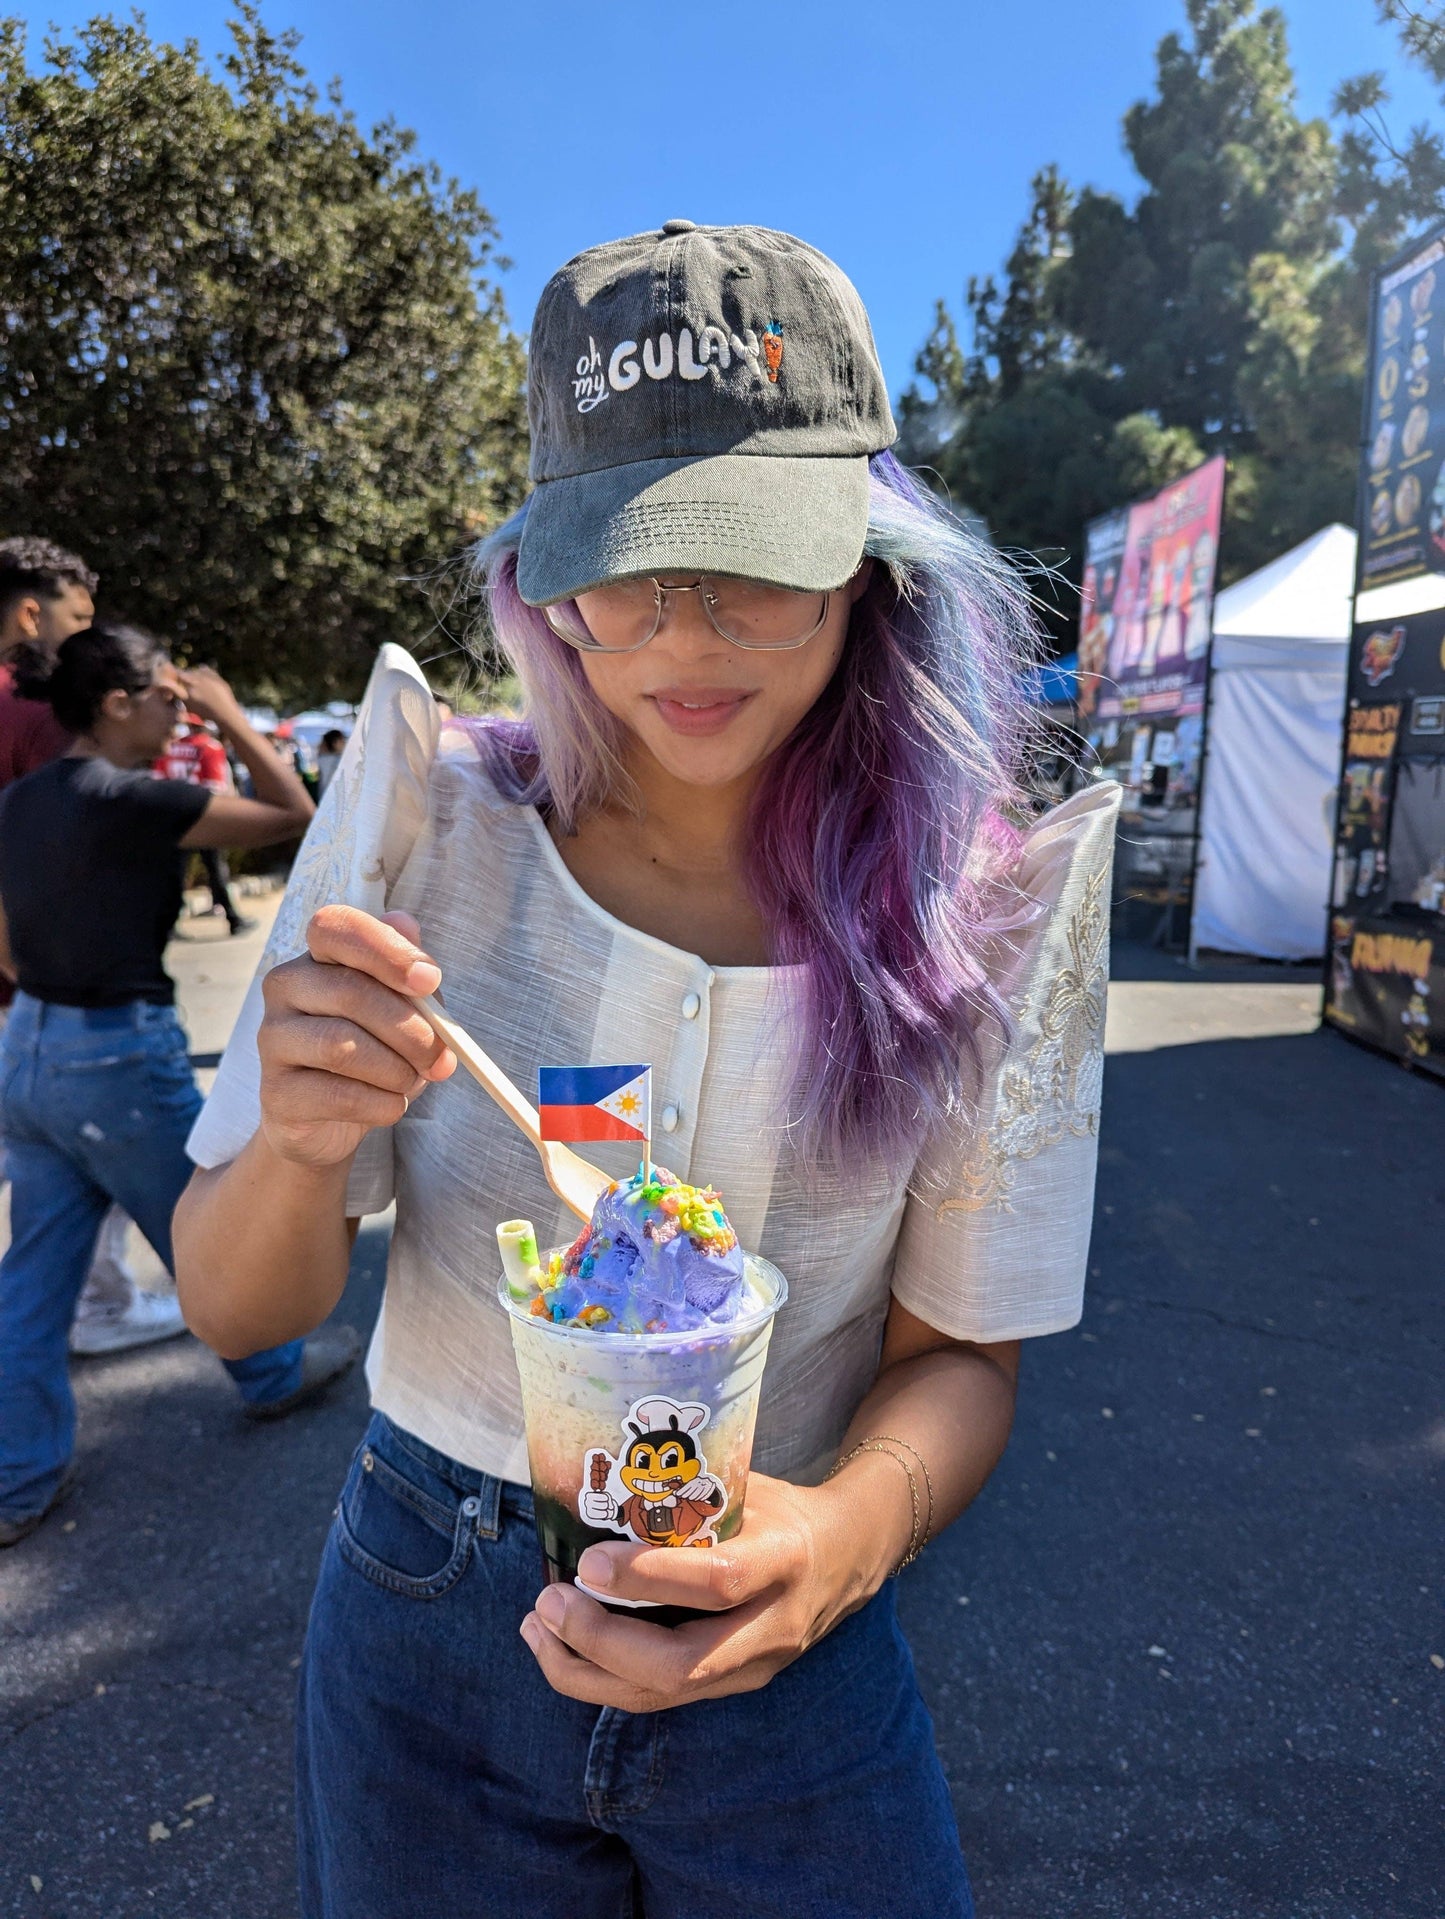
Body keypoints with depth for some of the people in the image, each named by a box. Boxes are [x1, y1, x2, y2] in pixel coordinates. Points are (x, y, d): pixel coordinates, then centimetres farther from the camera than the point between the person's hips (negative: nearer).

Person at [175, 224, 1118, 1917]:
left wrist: (848, 1535, -27)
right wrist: (301, 1144, -31)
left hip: (787, 1664, 0)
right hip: (426, 1643, 1)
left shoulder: (981, 914, -14)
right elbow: (234, 1313, -9)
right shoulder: (429, 826, -14)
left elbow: (955, 1349, -7)